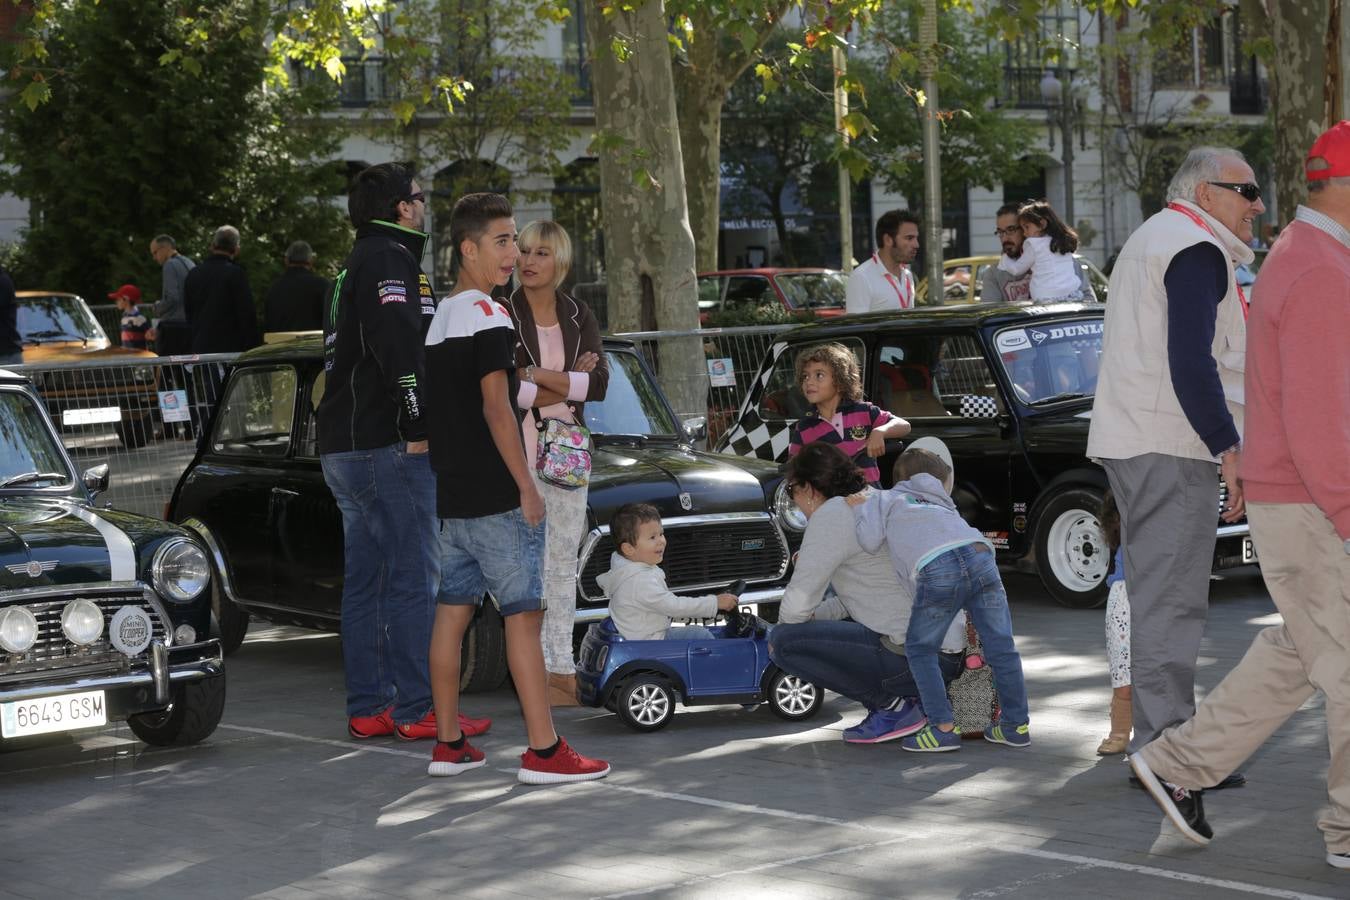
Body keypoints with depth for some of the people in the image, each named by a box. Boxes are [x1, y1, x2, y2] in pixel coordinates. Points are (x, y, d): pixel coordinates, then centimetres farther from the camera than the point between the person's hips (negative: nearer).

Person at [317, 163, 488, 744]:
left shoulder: (355, 266, 22)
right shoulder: (389, 259, -10)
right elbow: (400, 345, -23)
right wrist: (420, 426, -23)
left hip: (342, 448, 10)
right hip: (387, 447, -10)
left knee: (363, 581, 10)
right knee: (413, 579, -8)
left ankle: (367, 709, 12)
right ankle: (417, 711, -7)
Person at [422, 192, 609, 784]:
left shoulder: (439, 318, 15)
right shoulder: (487, 315, -13)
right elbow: (496, 408, -18)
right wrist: (527, 487, -14)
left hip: (451, 494, 9)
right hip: (495, 497, -9)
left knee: (452, 611, 10)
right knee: (524, 614, -7)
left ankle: (448, 745, 14)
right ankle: (543, 752, -8)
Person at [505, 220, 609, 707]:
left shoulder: (579, 318, 9)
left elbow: (600, 383, -3)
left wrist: (537, 376, -13)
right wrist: (569, 386, -11)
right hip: (517, 453, -4)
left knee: (563, 562, 9)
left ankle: (564, 669, 14)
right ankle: (542, 671, -5)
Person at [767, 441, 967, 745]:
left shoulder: (832, 514, -9)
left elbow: (798, 601, -11)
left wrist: (783, 630, 10)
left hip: (916, 657, -10)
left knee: (784, 642, -10)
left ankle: (891, 705, -5)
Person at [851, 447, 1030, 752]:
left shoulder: (883, 499, 28)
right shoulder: (941, 504, 41)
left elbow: (870, 541, 16)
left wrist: (860, 509, 32)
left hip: (936, 568, -4)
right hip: (979, 554, 4)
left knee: (920, 649, 11)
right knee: (1000, 646, 12)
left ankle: (944, 727, 6)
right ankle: (1016, 725, 19)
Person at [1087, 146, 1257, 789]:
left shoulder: (1152, 239, 23)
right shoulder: (1197, 249, -11)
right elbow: (1191, 361, -21)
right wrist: (1228, 446, -21)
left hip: (1130, 444, 11)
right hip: (1171, 446, -11)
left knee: (1156, 594, 13)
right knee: (1172, 599, -9)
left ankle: (1157, 741, 19)